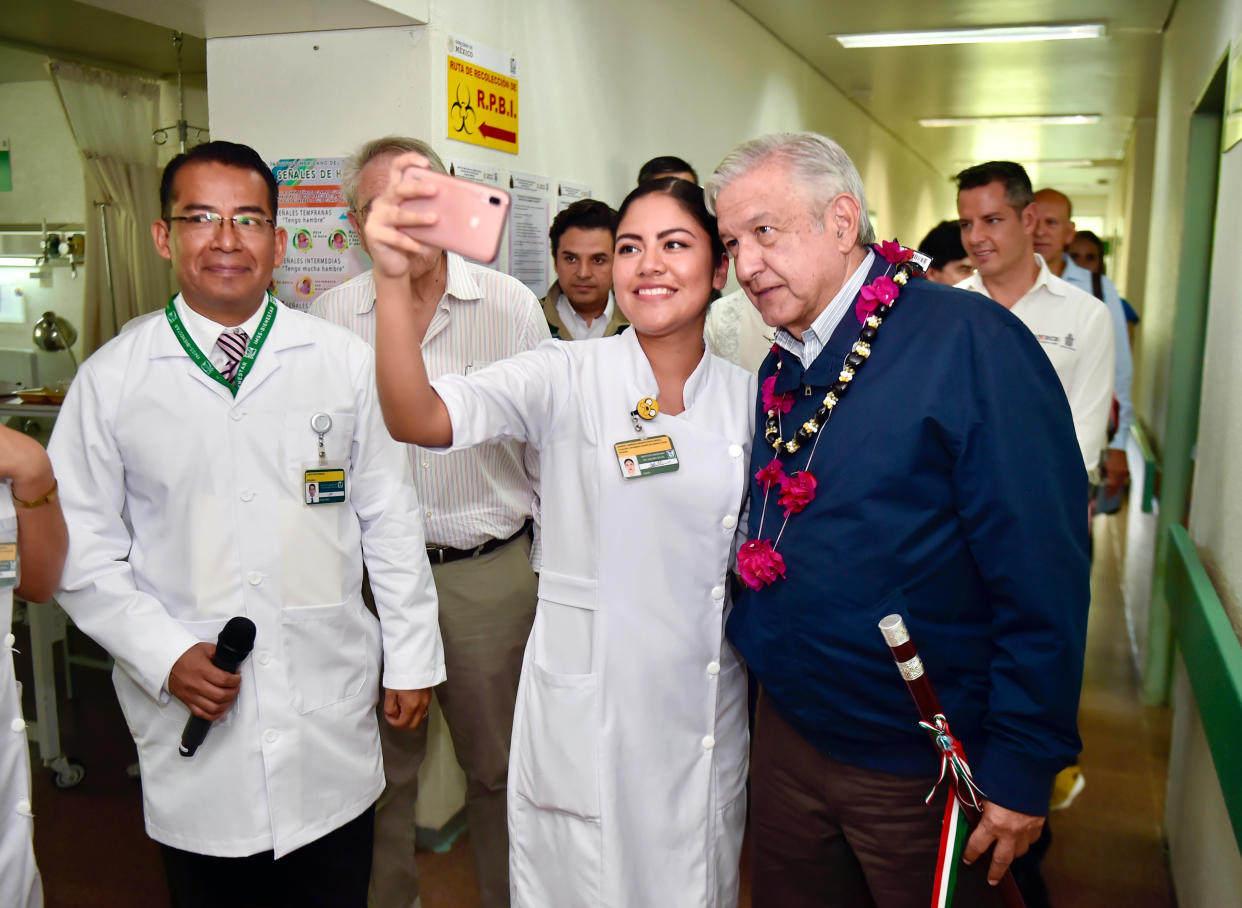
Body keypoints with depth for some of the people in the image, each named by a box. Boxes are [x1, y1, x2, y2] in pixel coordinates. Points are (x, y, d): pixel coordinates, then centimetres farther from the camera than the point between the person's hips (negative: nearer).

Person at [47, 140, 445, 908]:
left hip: (332, 714, 1)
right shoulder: (112, 378, -2)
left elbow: (390, 519, 3)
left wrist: (413, 655, 4)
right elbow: (83, 546, 1)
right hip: (190, 708, 0)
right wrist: (164, 657, -10)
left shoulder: (347, 362, -1)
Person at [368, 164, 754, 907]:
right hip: (586, 715, -3)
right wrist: (395, 277, -41)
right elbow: (420, 420, -27)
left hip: (708, 715, 4)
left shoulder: (748, 395, 2)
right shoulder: (567, 378, -10)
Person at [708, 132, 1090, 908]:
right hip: (788, 734, 6)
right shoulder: (779, 370, 4)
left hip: (919, 771, -6)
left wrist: (1023, 767, -18)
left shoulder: (969, 342, -19)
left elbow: (1044, 574, -20)